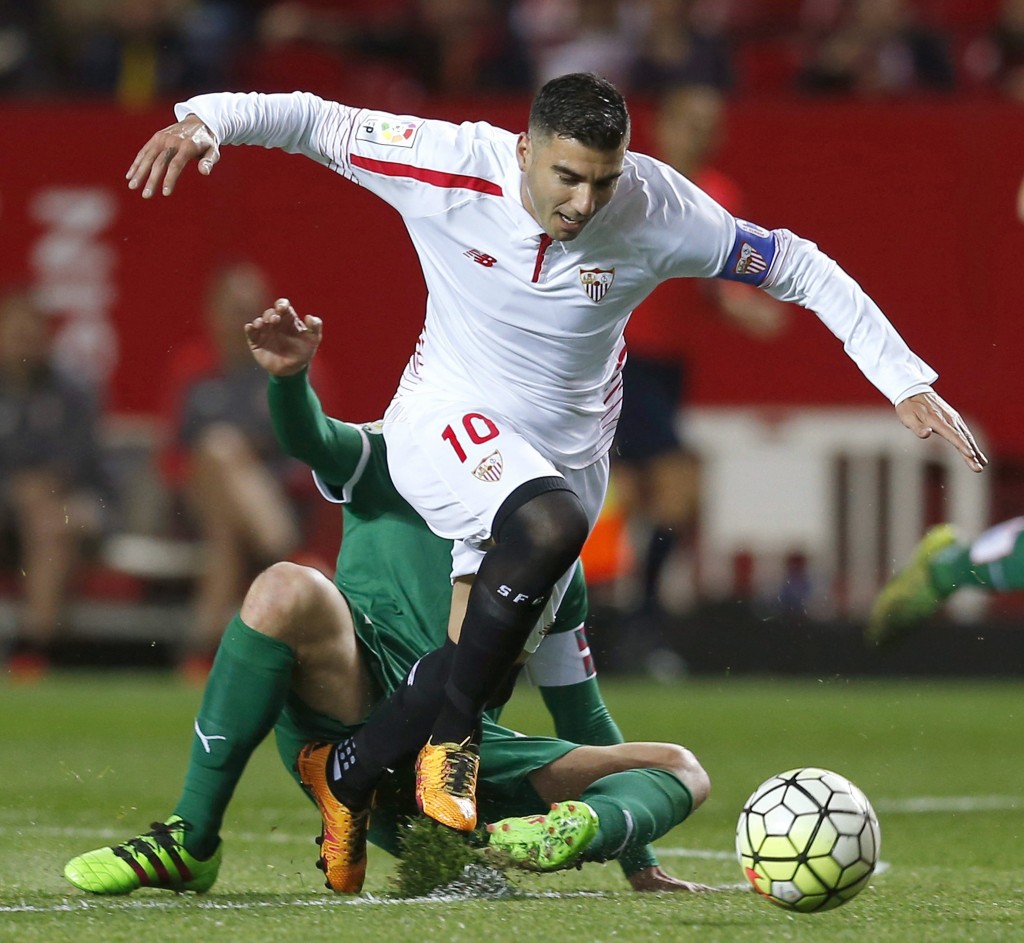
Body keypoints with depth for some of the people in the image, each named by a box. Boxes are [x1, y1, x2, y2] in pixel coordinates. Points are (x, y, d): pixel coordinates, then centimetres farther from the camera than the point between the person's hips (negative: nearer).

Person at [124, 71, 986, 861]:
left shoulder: (656, 210, -18)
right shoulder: (452, 168, -21)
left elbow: (799, 267, -9)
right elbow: (312, 120, -12)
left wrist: (907, 382, -13)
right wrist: (205, 118, -31)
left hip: (566, 452, 3)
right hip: (447, 424, -3)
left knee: (480, 674, 0)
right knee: (551, 521, -36)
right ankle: (450, 736, -21)